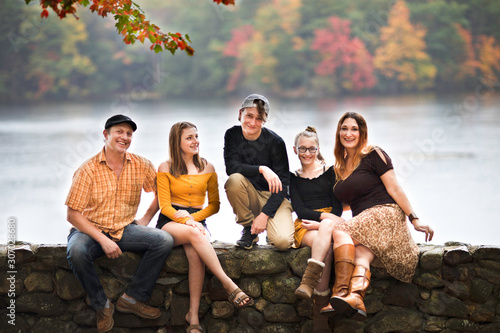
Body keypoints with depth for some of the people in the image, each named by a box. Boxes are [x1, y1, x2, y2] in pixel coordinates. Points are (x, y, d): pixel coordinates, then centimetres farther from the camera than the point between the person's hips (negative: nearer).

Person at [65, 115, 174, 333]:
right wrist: (103, 240, -21)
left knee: (165, 241, -20)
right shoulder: (88, 170, -11)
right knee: (76, 251, -37)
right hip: (90, 230, -4)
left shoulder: (141, 166, 1)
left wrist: (146, 219, 4)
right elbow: (73, 215, -12)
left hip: (125, 229, 4)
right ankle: (101, 305, -13)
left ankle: (132, 298, -10)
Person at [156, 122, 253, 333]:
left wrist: (192, 217, -8)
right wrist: (185, 221, -20)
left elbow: (214, 205, 10)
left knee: (195, 252, -35)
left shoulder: (207, 168, 13)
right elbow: (165, 206, -1)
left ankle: (193, 315, -36)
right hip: (169, 224, -2)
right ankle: (229, 285, -41)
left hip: (197, 220, 2)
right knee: (194, 234, -38)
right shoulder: (165, 169, 6)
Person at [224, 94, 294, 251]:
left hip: (273, 198, -2)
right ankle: (249, 229, -8)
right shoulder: (233, 135, -4)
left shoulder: (275, 142, -12)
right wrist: (261, 169, -32)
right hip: (249, 197, 2)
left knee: (283, 242, -28)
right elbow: (231, 167, -18)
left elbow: (282, 183, -12)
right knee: (234, 180, -32)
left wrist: (265, 214, -20)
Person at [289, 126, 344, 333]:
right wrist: (325, 216, -15)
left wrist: (322, 223, -14)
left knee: (326, 228, -39)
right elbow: (299, 209, 3)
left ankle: (309, 281, -51)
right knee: (325, 244, -36)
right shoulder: (293, 177, 15)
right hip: (305, 225, 0)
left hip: (330, 221, 0)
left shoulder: (329, 172, 14)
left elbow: (337, 207, 6)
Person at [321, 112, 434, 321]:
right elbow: (346, 202, 26)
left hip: (385, 214, -5)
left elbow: (394, 189, -3)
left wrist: (414, 219, -8)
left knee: (341, 231, -28)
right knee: (361, 253, -28)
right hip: (363, 222, 5)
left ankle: (341, 293, -42)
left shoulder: (373, 155, 2)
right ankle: (356, 297, -57)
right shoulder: (339, 167, 22)